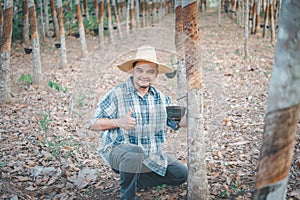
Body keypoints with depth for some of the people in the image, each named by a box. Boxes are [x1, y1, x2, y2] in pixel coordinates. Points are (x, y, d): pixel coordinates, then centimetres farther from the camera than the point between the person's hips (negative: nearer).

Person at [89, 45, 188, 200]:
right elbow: (94, 124, -12)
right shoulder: (117, 94, -12)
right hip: (118, 151, -6)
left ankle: (134, 182, 8)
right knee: (135, 152, -39)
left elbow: (179, 122, 9)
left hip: (151, 156, 6)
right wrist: (118, 122, -29)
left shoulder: (160, 97, 5)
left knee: (181, 174, 2)